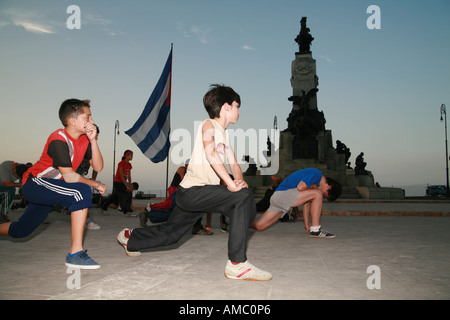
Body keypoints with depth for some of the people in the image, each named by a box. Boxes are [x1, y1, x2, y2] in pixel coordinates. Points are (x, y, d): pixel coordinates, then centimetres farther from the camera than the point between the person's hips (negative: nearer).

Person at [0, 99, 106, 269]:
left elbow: (98, 167, -8)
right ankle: (75, 253, -28)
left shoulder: (84, 139, 1)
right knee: (82, 192, -30)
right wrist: (96, 184, -13)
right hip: (34, 183, -9)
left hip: (49, 188, 9)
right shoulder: (59, 140, -22)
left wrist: (93, 140, -17)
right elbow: (69, 177, -23)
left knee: (20, 230, 20)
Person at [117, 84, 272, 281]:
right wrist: (231, 184, -30)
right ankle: (237, 264, -23)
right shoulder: (208, 125, -8)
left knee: (170, 233, 23)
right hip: (193, 190, -10)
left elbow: (233, 163, 12)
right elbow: (211, 154, -26)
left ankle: (129, 238, 47)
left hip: (193, 195, 10)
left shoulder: (224, 133, 18)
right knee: (244, 197, -24)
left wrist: (240, 181, -10)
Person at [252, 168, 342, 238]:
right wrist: (313, 187, -1)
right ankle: (315, 230, -19)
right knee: (317, 194, -17)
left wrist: (306, 223, 20)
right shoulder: (316, 174, -9)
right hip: (281, 194, -10)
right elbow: (300, 187, -21)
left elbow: (306, 200, 21)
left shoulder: (316, 182, 19)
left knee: (259, 226, 9)